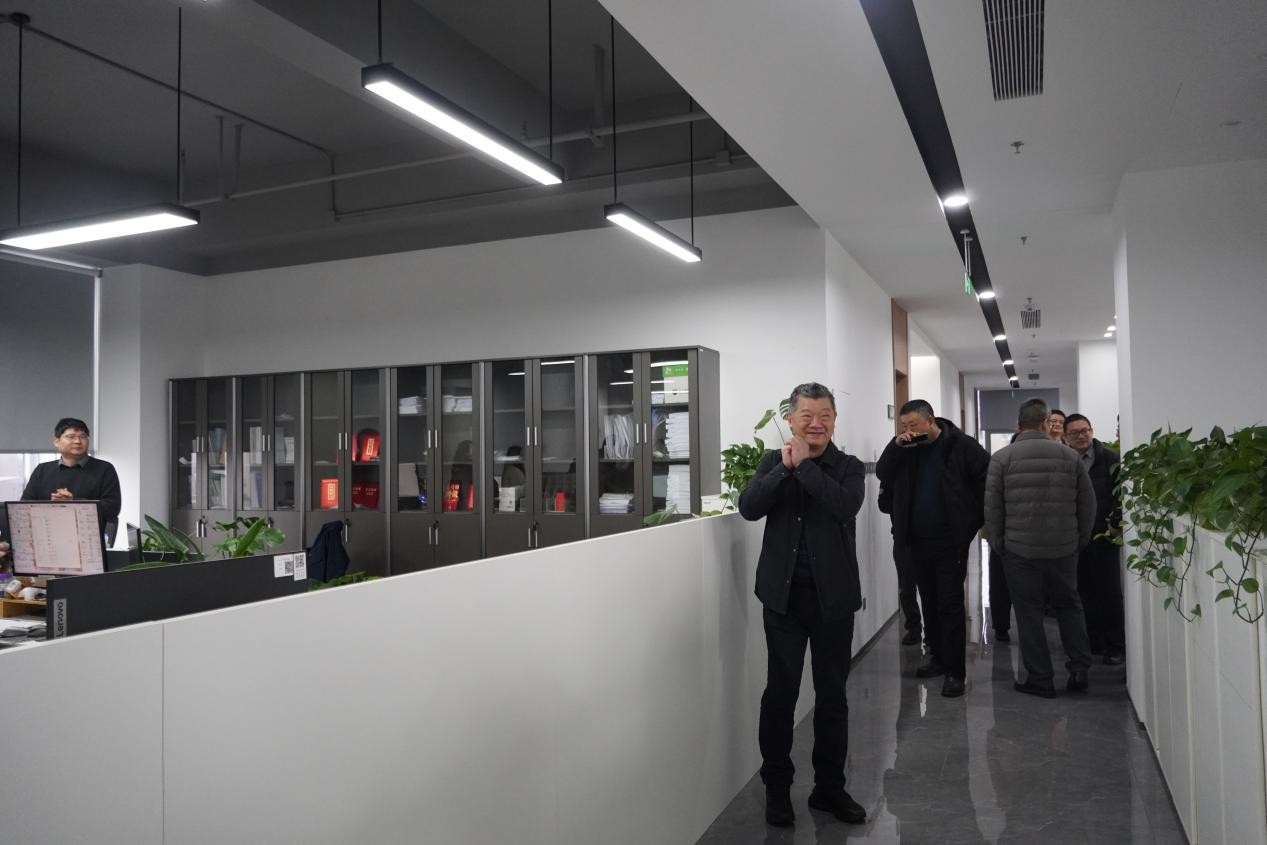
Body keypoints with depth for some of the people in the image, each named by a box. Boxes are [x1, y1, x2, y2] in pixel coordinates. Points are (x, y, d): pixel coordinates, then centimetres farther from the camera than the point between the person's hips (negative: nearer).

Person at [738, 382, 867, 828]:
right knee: (780, 693, 6)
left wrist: (804, 464, -18)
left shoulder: (849, 467, 1)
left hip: (834, 597, 0)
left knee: (832, 695, 11)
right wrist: (785, 467, -19)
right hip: (784, 595, 0)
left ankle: (829, 787, 27)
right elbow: (748, 507, -12)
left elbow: (846, 506, -21)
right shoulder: (773, 461, 4)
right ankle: (777, 787, 22)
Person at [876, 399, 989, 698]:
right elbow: (883, 474, -1)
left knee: (950, 604, -3)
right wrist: (897, 445, -16)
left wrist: (974, 519, -7)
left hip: (951, 541, -5)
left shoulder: (961, 446, -11)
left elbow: (990, 478, -8)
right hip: (918, 540, 6)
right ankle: (938, 657, 29)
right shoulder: (906, 448, 4)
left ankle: (955, 671, 4)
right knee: (929, 602, 15)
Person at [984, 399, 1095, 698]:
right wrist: (1081, 538, 16)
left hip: (1020, 549, -2)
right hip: (1064, 549, 2)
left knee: (1029, 612, 5)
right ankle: (1079, 668, 16)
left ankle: (1040, 679, 9)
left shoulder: (1002, 458, -5)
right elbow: (1088, 502, 6)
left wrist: (996, 542, 4)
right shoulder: (1069, 455, 2)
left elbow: (992, 506, -7)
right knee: (1069, 606, 19)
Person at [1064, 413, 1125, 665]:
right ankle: (1093, 642, 19)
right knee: (1085, 592, 9)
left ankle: (1115, 647, 9)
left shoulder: (1109, 459, -2)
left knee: (1110, 592, 1)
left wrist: (1115, 526, -12)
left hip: (1104, 537, -4)